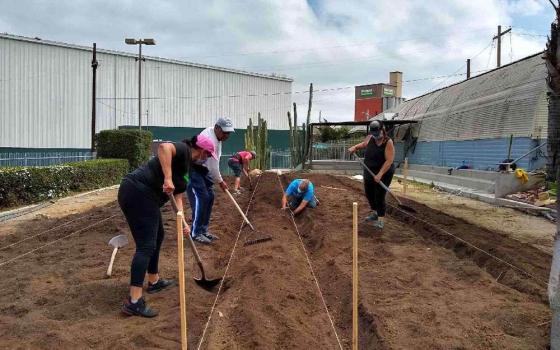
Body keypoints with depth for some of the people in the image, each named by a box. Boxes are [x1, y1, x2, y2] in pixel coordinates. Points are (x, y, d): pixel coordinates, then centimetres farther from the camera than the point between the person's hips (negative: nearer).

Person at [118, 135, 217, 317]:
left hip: (144, 197, 11)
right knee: (146, 245, -12)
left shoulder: (187, 166, 21)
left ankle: (154, 281, 38)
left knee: (157, 236, 23)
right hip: (137, 194, -11)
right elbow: (164, 147, -30)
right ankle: (134, 302, -12)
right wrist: (168, 178, -30)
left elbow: (177, 197, 20)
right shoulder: (183, 150, -6)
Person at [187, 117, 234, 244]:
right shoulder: (210, 139, -27)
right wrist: (220, 181, -10)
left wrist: (218, 179, 12)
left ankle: (203, 230, 14)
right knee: (201, 198, -15)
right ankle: (196, 233, -8)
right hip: (192, 168, -10)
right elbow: (212, 164, -22)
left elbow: (214, 161, 15)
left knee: (209, 197, 7)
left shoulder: (216, 135, 4)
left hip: (202, 168, 10)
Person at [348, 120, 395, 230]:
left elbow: (389, 161, -26)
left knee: (379, 196, -7)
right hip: (369, 172, 7)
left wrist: (380, 174, -32)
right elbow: (364, 144, 22)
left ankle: (381, 220, 6)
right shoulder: (370, 138, -2)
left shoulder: (388, 143, -20)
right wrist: (355, 147, 4)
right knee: (369, 193, 19)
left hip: (383, 174, -7)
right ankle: (375, 213, 40)